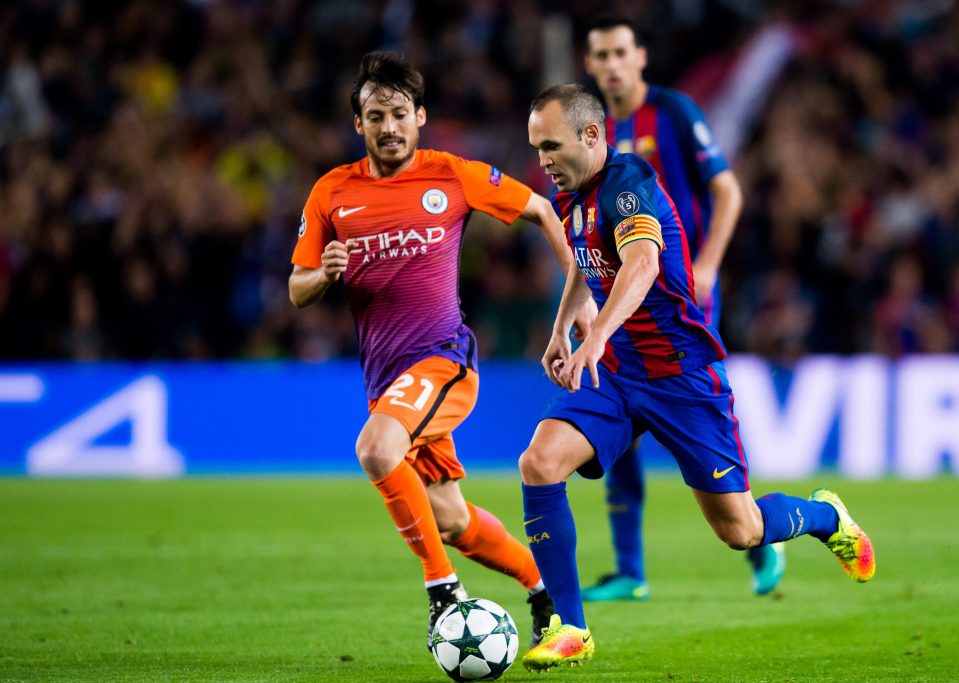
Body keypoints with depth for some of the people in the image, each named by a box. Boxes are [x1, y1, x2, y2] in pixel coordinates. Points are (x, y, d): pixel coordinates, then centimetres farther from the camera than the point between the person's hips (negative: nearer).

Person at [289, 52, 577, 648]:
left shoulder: (454, 176, -2)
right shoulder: (332, 193, 5)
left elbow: (540, 211, 11)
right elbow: (298, 292, 10)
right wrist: (325, 273, -14)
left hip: (443, 358, -5)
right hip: (384, 375, 5)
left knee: (376, 449, -32)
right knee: (451, 521, 9)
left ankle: (444, 587, -21)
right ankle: (544, 582, 33)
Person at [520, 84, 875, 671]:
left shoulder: (627, 183, -20)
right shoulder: (571, 198, 7)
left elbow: (642, 261, -40)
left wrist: (596, 337, -54)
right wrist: (561, 328, 25)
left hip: (681, 374, -7)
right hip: (614, 374, 7)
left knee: (740, 530, 0)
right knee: (539, 463, -20)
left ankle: (826, 517, 35)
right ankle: (569, 630, -13)